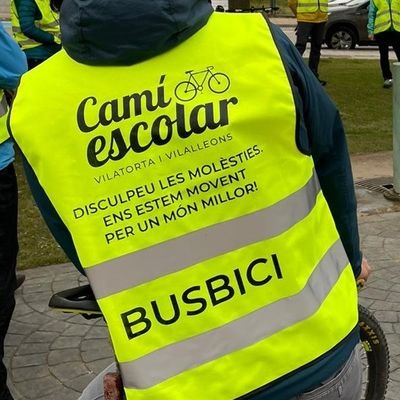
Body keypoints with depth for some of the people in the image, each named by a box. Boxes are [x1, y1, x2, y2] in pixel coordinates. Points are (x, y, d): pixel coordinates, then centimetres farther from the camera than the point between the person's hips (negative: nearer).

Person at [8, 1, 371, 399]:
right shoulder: (258, 40, -11)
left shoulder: (34, 105, -8)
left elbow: (82, 253, 4)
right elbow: (332, 169, 3)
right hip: (318, 352, 1)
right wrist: (350, 258, 23)